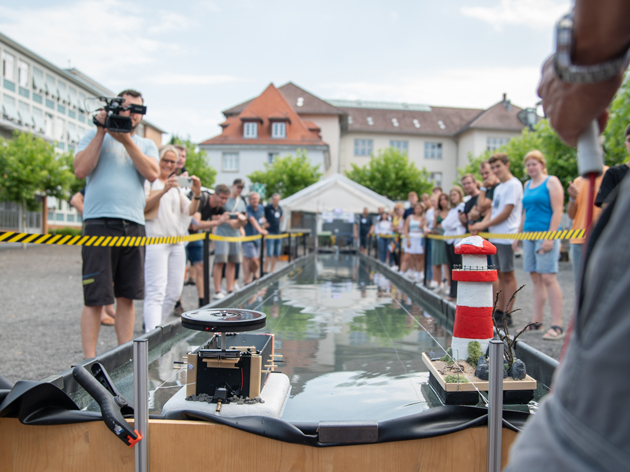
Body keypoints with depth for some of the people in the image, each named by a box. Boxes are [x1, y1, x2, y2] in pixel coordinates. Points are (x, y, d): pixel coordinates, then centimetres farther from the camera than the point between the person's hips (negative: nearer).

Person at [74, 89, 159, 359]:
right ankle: (89, 360, 2)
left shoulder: (146, 145, 19)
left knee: (127, 297, 6)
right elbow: (80, 170, -5)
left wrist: (126, 140, -6)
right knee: (95, 298, -5)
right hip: (100, 224, -3)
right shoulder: (95, 136, 12)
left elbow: (152, 174, -1)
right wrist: (102, 132, -3)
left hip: (134, 225, 4)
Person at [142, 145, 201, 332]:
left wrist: (197, 195, -4)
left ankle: (153, 325, 22)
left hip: (177, 243, 7)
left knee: (174, 292, 7)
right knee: (156, 293, -15)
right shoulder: (148, 181, 3)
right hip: (155, 240, -7)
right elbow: (142, 206, -12)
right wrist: (163, 190, -22)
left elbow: (189, 211, 14)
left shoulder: (177, 186, 23)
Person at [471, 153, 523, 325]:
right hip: (495, 236, 9)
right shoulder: (498, 187, 18)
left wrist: (484, 225, -10)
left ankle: (507, 315, 0)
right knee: (500, 274, 12)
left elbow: (506, 213, -14)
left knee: (508, 275, -4)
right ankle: (499, 311, 19)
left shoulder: (514, 184, -9)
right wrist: (482, 224, -2)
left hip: (506, 237, -9)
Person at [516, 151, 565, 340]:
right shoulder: (527, 185, 18)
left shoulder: (551, 182, -3)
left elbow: (557, 211, -11)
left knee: (548, 278, -11)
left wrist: (550, 237, -18)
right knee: (536, 278, 8)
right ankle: (536, 322, 13)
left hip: (546, 234, -7)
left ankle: (557, 325, -9)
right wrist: (518, 236, 19)